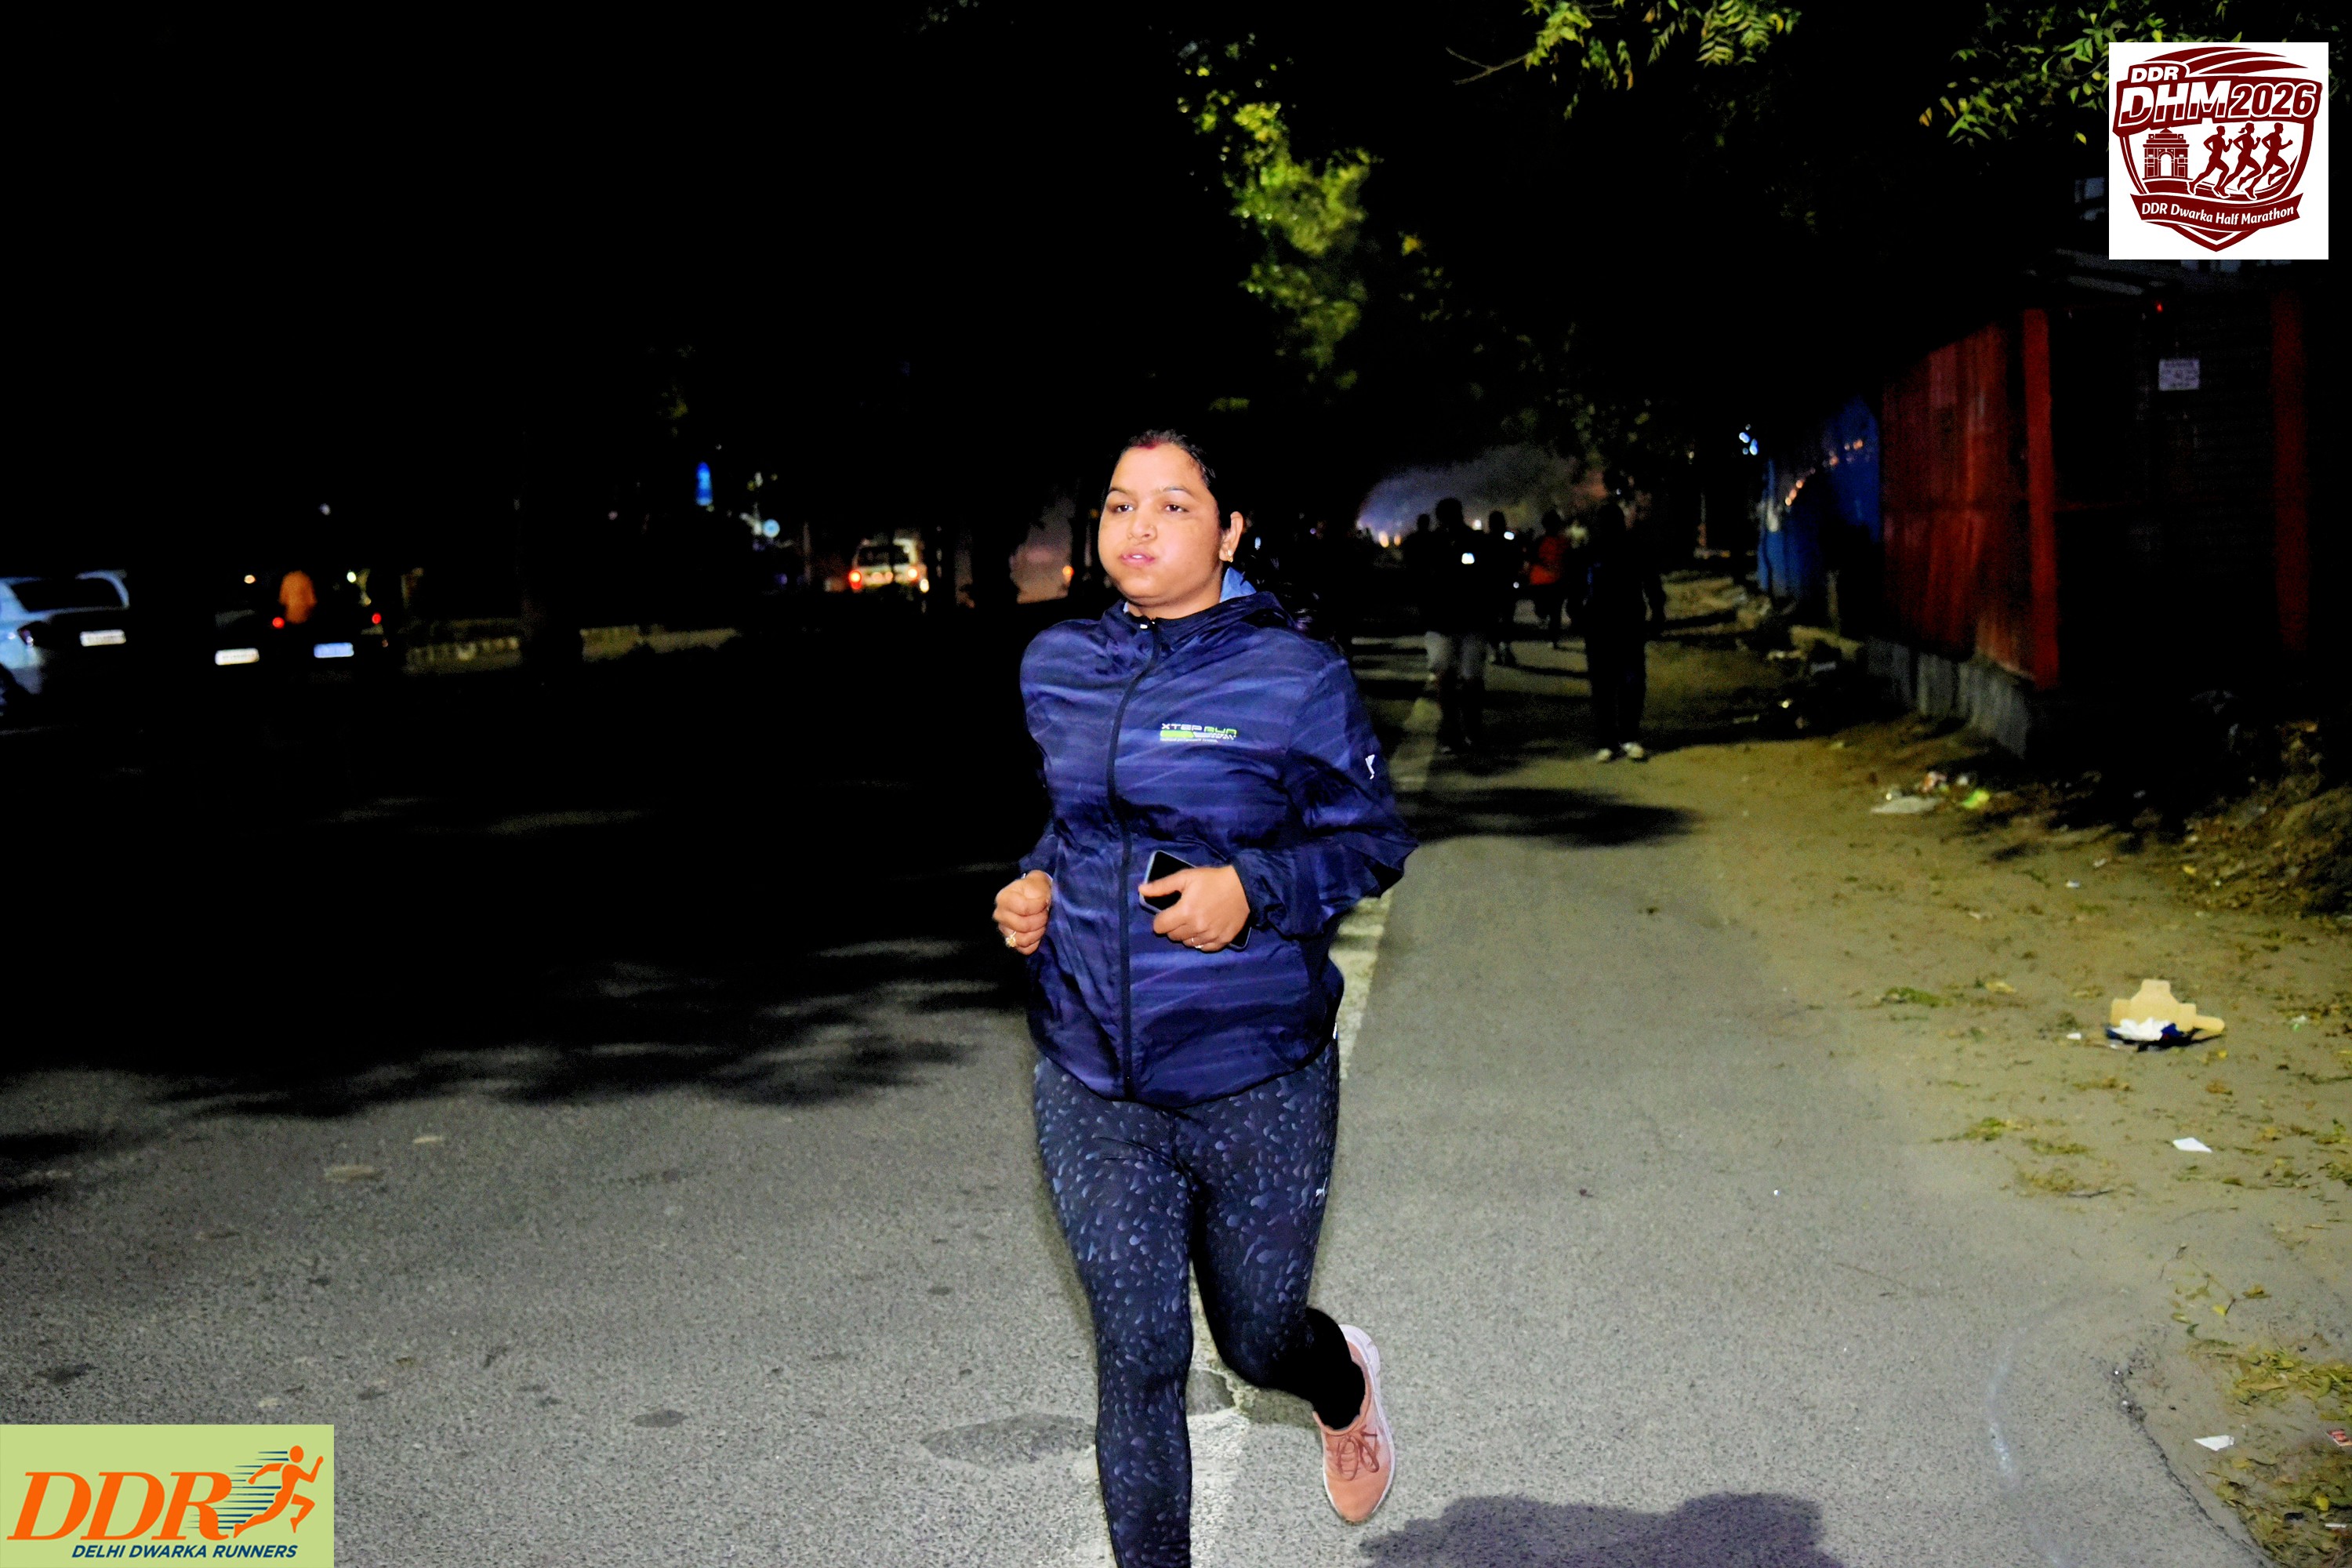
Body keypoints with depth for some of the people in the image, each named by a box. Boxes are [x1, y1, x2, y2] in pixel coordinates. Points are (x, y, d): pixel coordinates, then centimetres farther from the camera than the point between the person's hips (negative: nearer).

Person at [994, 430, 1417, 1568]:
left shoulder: (1294, 677, -9)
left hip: (1258, 1086, -2)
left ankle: (1342, 1381, 53)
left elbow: (1373, 841, -4)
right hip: (1092, 1090, 3)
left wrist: (1253, 890, -21)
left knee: (1256, 1342, 16)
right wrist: (1037, 885, 0)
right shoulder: (1056, 667, 4)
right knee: (1136, 1362, 3)